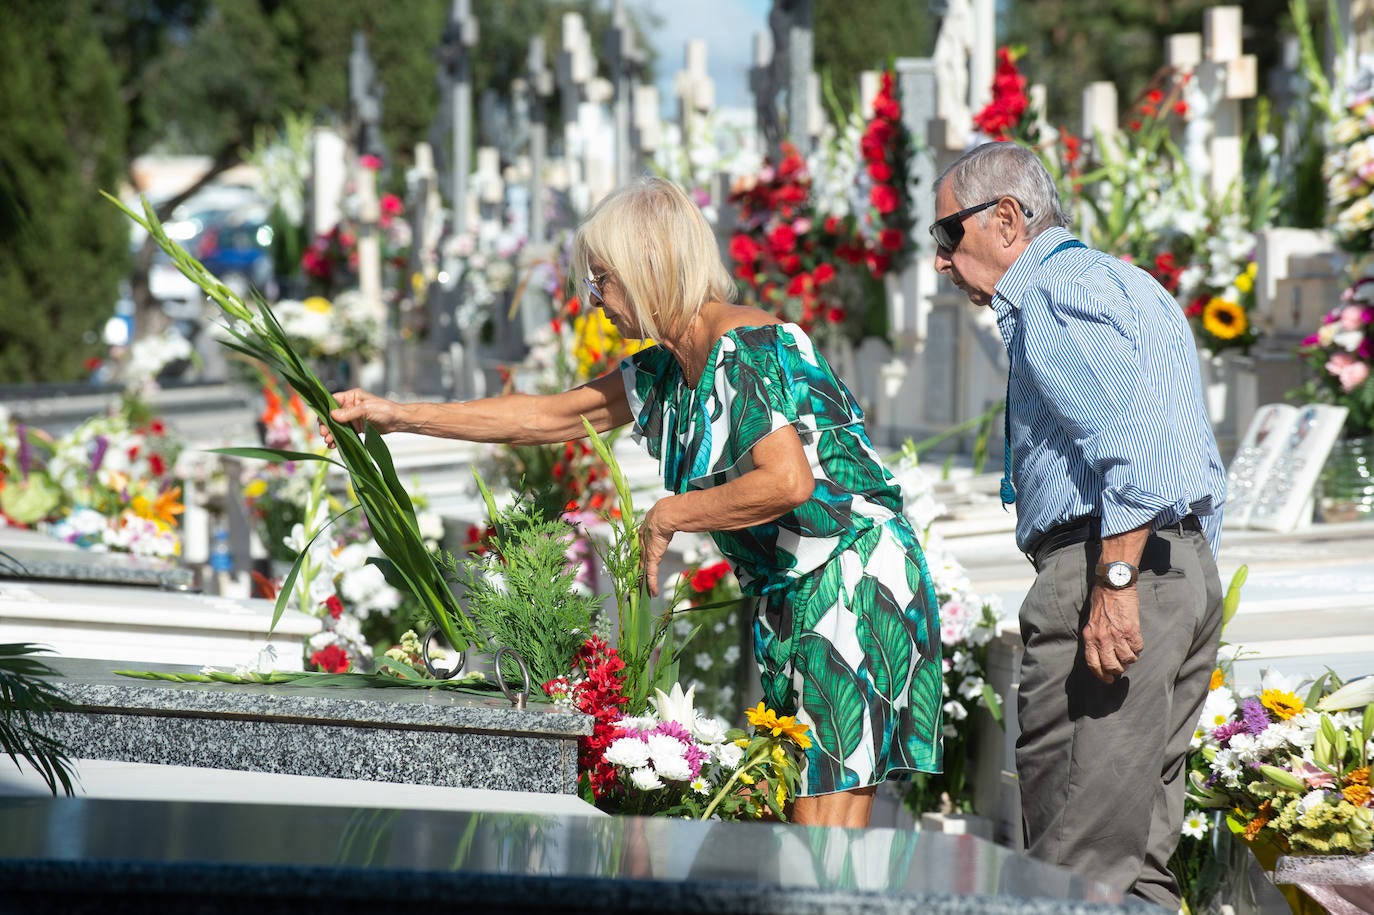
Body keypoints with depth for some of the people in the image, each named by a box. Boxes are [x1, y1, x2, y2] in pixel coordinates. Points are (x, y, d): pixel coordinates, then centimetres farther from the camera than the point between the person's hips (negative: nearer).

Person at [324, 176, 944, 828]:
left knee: (825, 821, -13)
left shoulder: (751, 347, -16)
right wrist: (400, 417, 22)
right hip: (789, 602, 9)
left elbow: (789, 482, -27)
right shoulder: (667, 370, 12)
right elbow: (552, 416, 21)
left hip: (855, 584, -9)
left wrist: (669, 517, -14)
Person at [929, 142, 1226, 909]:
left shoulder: (1056, 289, -6)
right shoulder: (1125, 284, 26)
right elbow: (1201, 469, 26)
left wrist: (1114, 584, -25)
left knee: (1079, 853, -12)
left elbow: (1132, 435, -21)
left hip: (1107, 559, -10)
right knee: (1136, 850, 9)